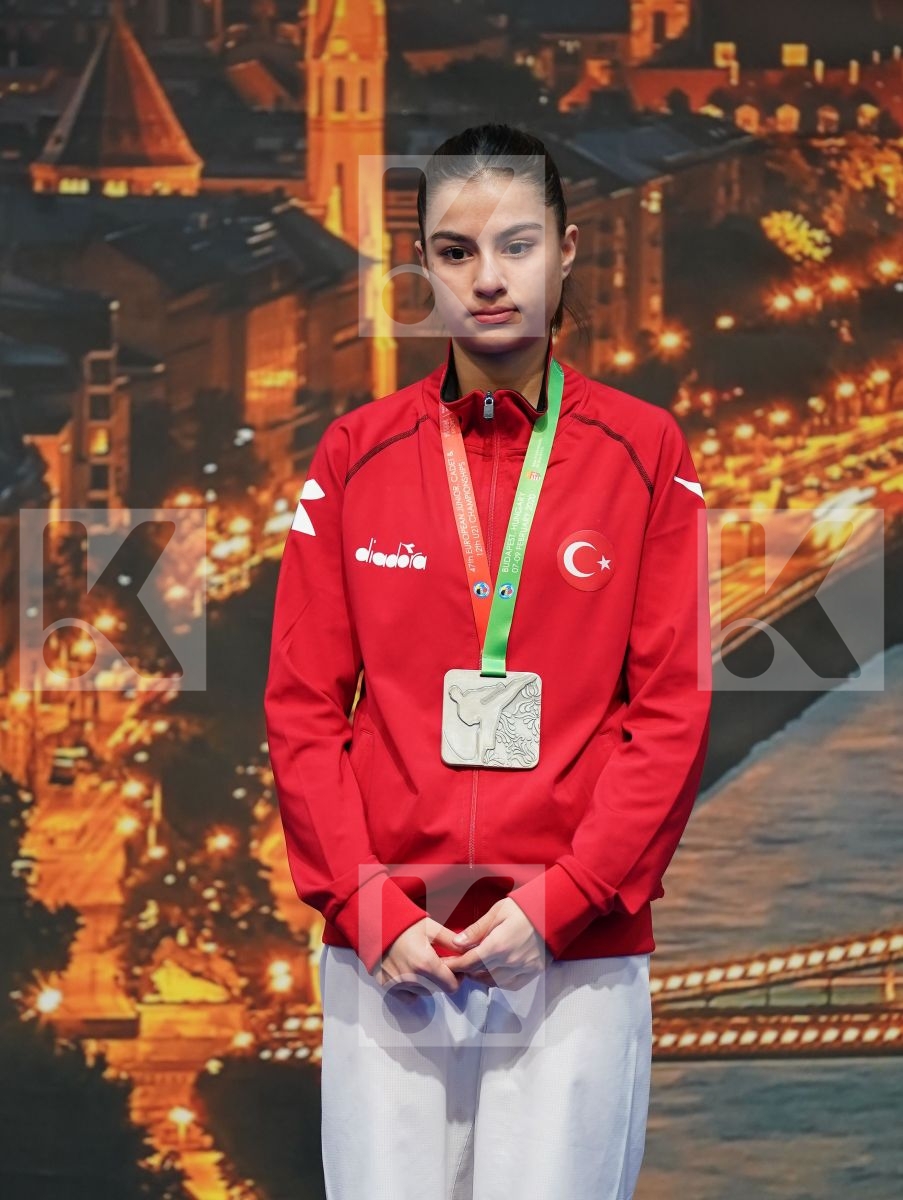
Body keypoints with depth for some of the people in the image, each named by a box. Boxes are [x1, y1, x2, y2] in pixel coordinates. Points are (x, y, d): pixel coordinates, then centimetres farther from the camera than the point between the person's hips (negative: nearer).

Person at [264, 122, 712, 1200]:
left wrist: (557, 903, -9)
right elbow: (303, 704, 5)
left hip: (577, 953, -1)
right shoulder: (357, 455, 7)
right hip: (382, 951, 1)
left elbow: (675, 712, -1)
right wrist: (369, 906, -6)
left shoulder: (644, 453, 3)